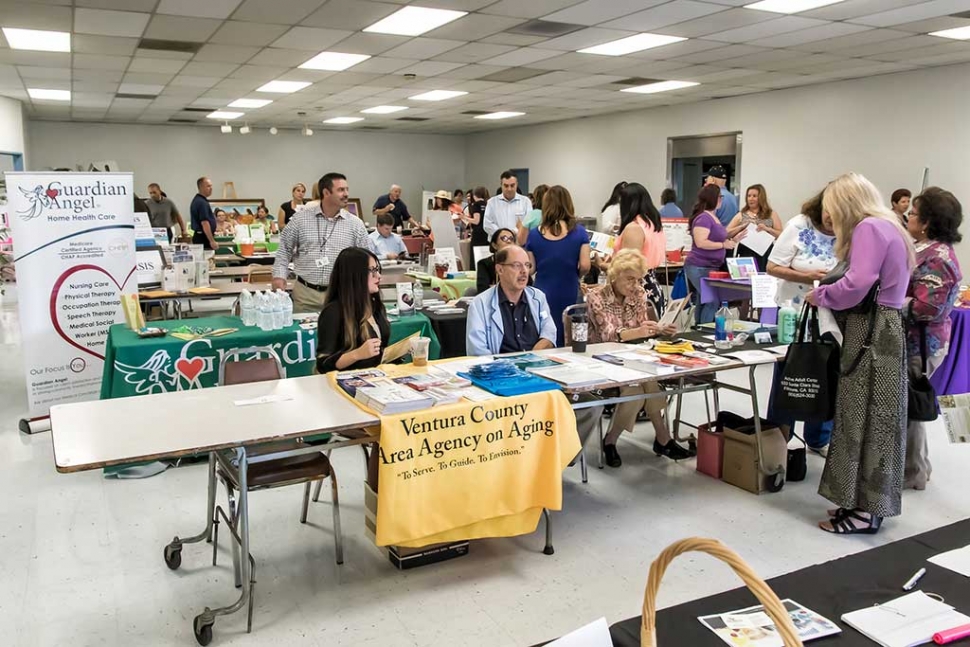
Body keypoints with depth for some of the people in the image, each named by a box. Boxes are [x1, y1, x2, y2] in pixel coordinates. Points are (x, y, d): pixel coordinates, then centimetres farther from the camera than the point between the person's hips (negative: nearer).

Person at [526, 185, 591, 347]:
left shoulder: (534, 235, -3)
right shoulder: (579, 232, -5)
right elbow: (585, 266, -8)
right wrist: (573, 276, 11)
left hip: (542, 296, 1)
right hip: (569, 296, -1)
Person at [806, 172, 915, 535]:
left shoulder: (869, 228, -10)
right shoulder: (886, 227, 21)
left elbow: (858, 284, -22)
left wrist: (820, 295, -6)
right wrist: (829, 291, 11)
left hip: (871, 332, -10)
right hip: (882, 328, 10)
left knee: (864, 418, -5)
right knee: (870, 418, 10)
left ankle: (865, 510, 1)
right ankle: (865, 503, 16)